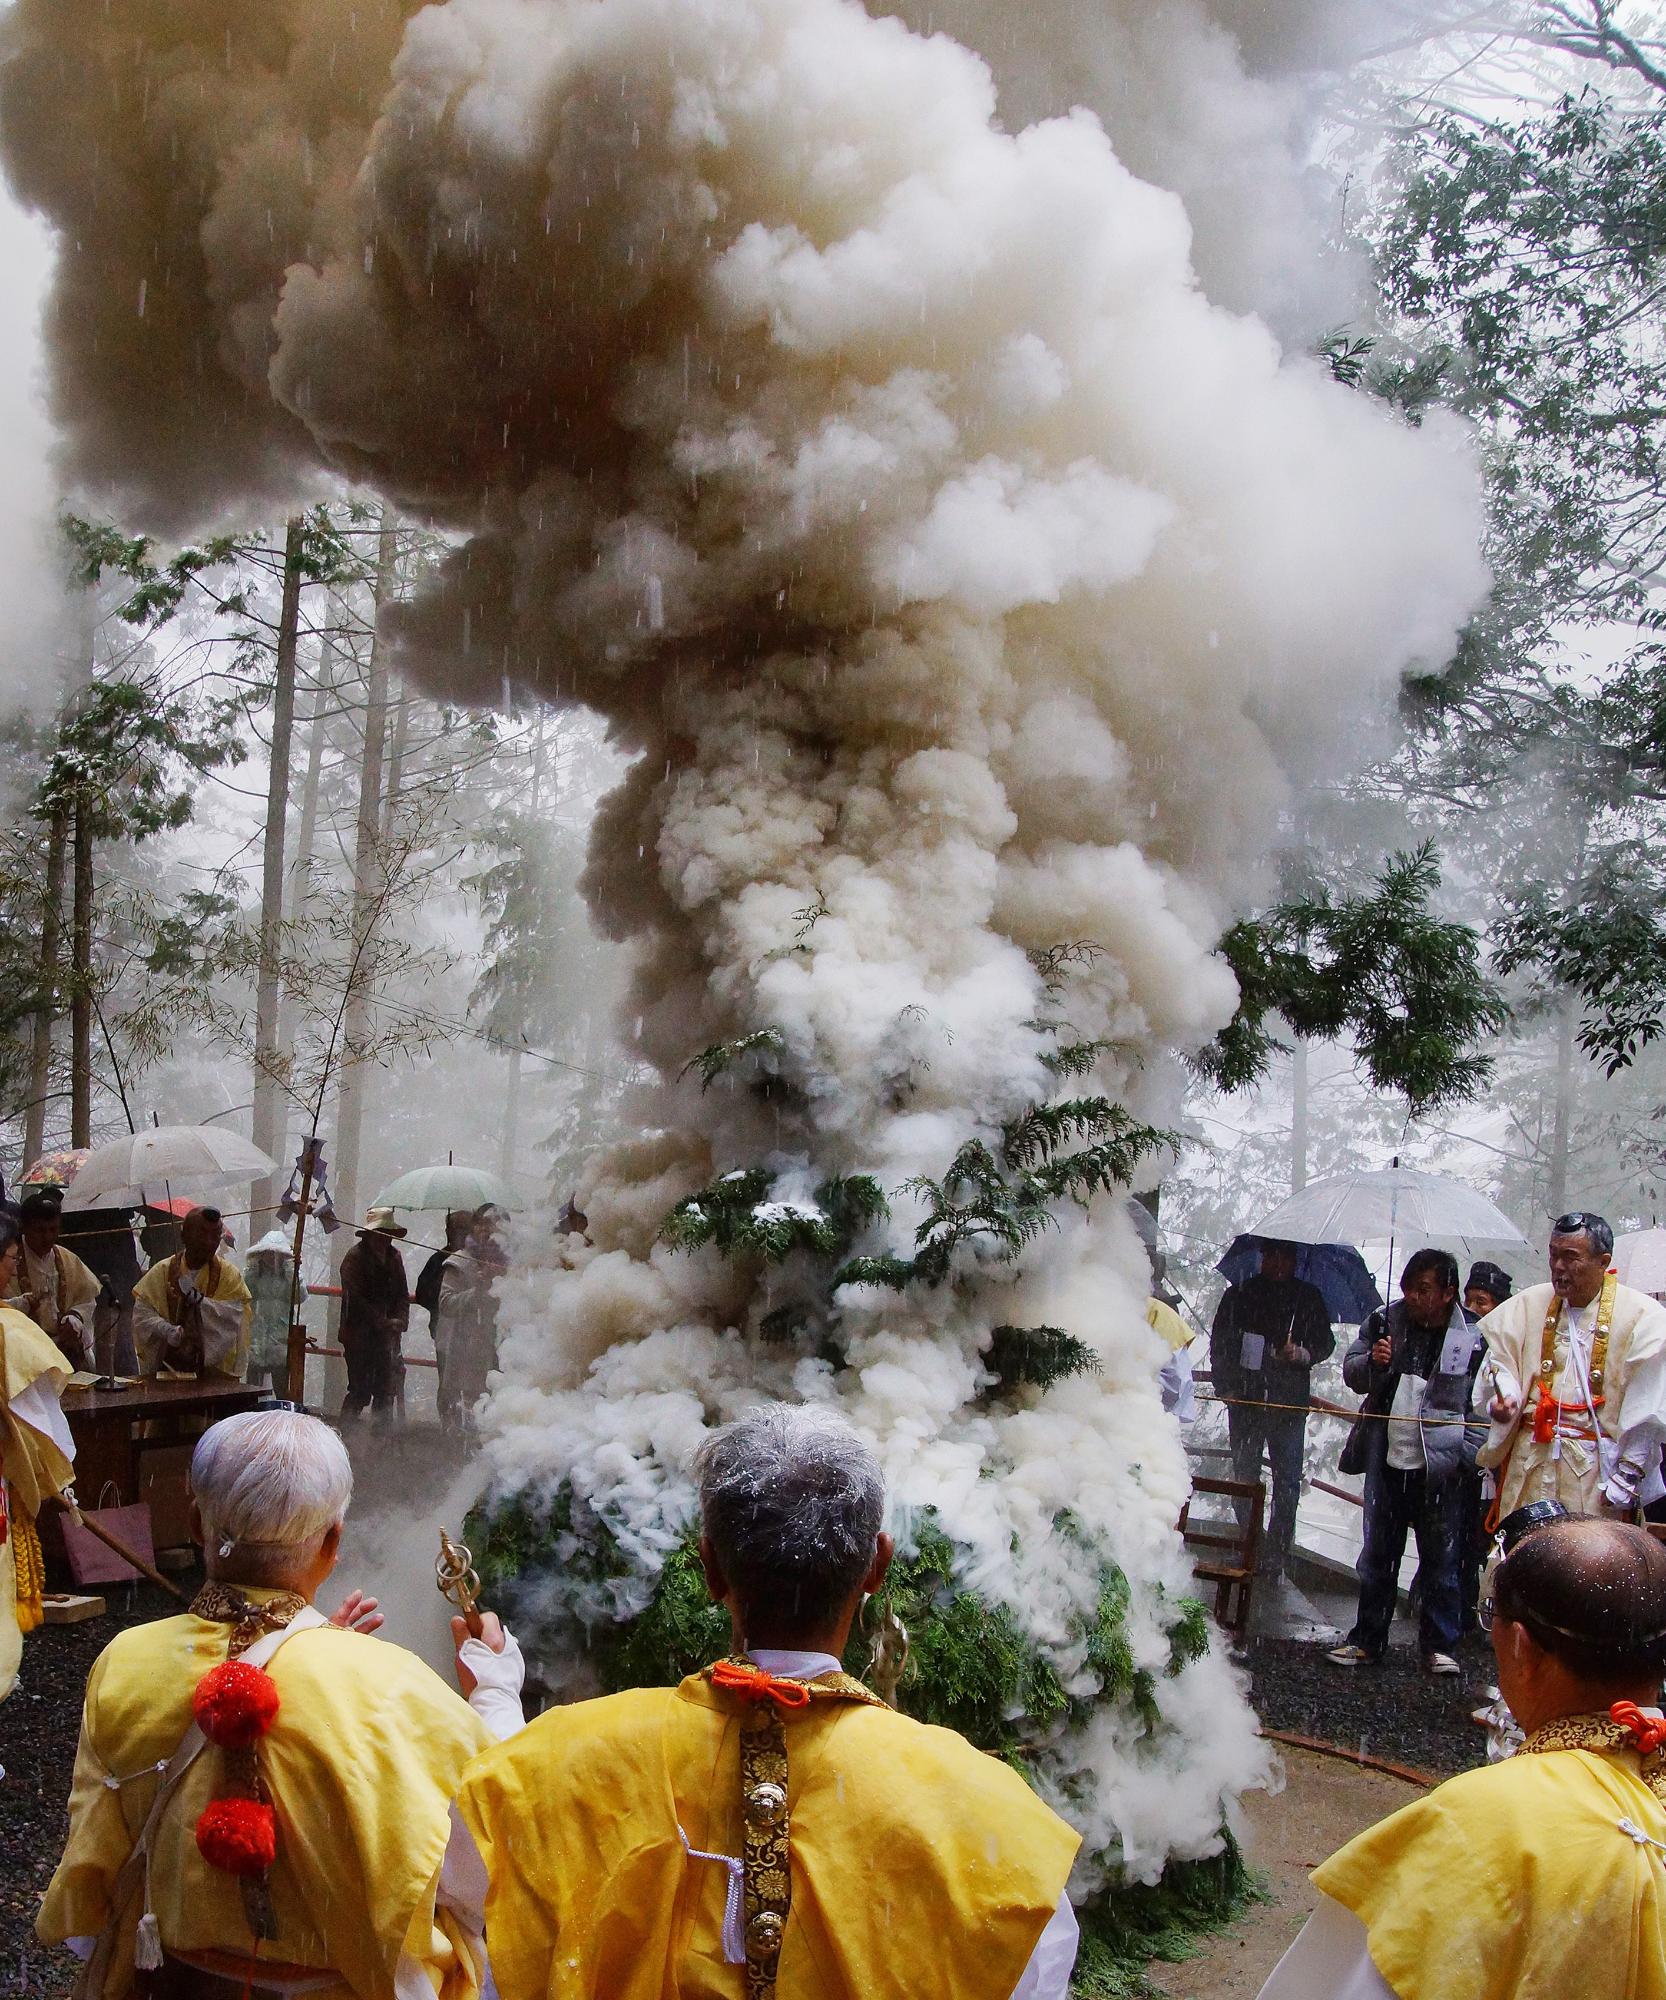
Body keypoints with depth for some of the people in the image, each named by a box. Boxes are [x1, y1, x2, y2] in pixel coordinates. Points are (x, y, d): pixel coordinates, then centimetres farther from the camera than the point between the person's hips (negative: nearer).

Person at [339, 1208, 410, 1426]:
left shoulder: (394, 1257, 12)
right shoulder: (355, 1257, -8)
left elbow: (402, 1294, 14)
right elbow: (356, 1299, -14)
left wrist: (400, 1321, -5)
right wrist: (384, 1323, -18)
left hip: (386, 1335, 6)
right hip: (359, 1336, -6)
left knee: (386, 1391, 8)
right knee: (360, 1392, -7)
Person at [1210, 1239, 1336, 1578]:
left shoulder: (1309, 1297, 7)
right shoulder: (1239, 1295, 7)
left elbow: (1325, 1342, 10)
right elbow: (1219, 1343, 10)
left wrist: (1303, 1354, -11)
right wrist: (1226, 1387, 0)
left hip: (1290, 1401, -1)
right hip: (1245, 1398, 1)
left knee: (1287, 1479, -4)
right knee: (1244, 1475, 4)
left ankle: (1276, 1552, 2)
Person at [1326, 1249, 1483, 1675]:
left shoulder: (1473, 1337, -6)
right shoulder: (1385, 1320, 3)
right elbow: (1351, 1372, 11)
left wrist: (1467, 1455, -9)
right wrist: (1371, 1362, -11)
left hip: (1439, 1467, -3)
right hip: (1386, 1460, 3)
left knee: (1441, 1559, 5)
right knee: (1377, 1555, 12)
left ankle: (1439, 1646, 18)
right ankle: (1367, 1640, 22)